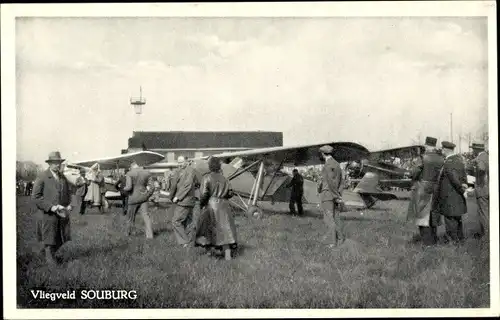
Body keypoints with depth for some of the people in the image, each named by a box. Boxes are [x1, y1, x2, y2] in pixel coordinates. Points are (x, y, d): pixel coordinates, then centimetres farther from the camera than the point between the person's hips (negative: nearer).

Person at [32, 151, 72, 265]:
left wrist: (68, 205, 0)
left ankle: (50, 251, 33)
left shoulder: (63, 178, 10)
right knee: (49, 238, 6)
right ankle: (49, 257, 26)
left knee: (62, 238, 8)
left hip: (62, 213, 5)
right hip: (47, 214, -5)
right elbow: (36, 196, -12)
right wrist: (51, 207, -20)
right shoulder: (42, 177, -9)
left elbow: (67, 194, 21)